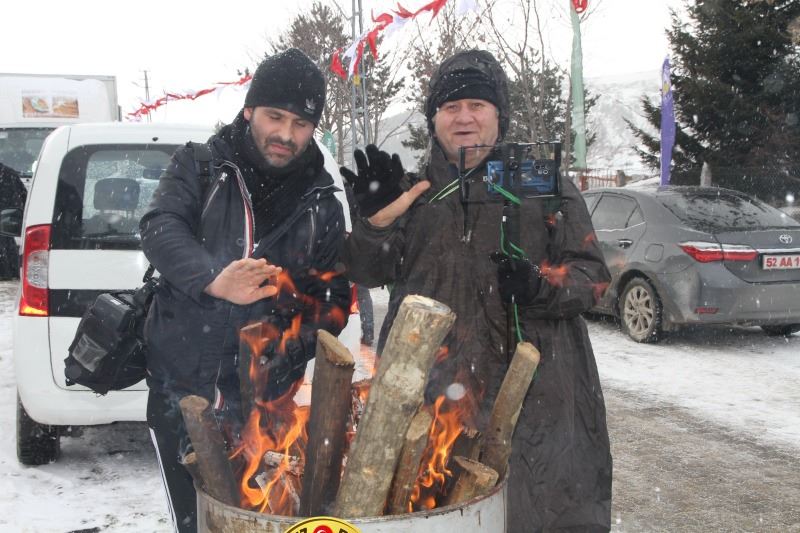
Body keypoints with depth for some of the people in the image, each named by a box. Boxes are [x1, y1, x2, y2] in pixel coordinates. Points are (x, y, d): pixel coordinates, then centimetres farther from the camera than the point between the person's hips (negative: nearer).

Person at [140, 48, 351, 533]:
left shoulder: (321, 202, 5)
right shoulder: (200, 166, 1)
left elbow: (334, 294, 7)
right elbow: (161, 229, -16)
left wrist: (300, 346, -13)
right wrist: (213, 279, -36)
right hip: (181, 387, 0)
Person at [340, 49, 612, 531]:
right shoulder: (414, 191, 13)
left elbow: (592, 275, 3)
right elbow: (366, 272, 10)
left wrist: (542, 287, -17)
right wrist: (376, 221, -9)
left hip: (531, 393, -2)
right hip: (427, 387, 2)